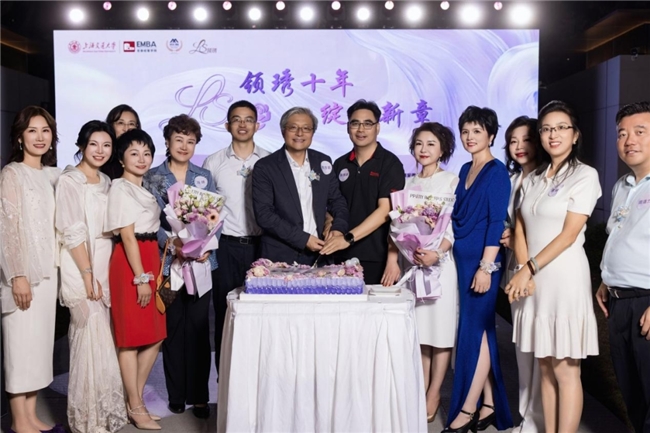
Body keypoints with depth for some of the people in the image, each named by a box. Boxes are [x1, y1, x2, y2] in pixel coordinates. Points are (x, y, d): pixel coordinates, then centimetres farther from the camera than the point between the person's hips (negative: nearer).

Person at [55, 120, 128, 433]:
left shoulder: (107, 182, 14)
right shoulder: (69, 180, -7)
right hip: (82, 269, -6)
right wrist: (88, 275, -16)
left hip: (107, 267, 6)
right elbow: (73, 232, -13)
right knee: (93, 339, -4)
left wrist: (105, 273, 9)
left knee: (100, 338, 11)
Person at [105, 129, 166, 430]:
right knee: (131, 338, 0)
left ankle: (135, 399, 23)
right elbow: (127, 236, -14)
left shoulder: (145, 189, 17)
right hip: (130, 264, -9)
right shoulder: (121, 188, -8)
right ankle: (136, 409, 10)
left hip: (151, 261, 9)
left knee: (155, 336, 11)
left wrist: (154, 272, 11)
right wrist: (140, 277, -18)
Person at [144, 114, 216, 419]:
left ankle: (199, 395, 13)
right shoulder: (152, 178, 5)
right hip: (168, 262, -1)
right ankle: (176, 395, 18)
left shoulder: (204, 177, 10)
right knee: (173, 328, 5)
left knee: (199, 328, 3)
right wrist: (172, 243, -18)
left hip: (202, 262, 1)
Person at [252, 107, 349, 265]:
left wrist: (339, 228, -8)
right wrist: (303, 238, -17)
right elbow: (264, 214, -12)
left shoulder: (323, 162, 5)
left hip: (319, 253, 3)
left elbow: (336, 200, 11)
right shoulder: (265, 167, -7)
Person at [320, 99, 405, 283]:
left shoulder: (390, 163, -5)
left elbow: (385, 210, -14)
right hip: (343, 256, 4)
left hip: (377, 258, -4)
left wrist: (348, 238, -23)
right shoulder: (340, 164, 10)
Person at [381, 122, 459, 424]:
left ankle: (434, 394, 11)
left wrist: (436, 253, -22)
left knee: (441, 330, 1)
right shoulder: (408, 183, 13)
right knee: (419, 329, 8)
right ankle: (421, 389, 18)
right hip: (412, 262, 4)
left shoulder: (452, 181, 1)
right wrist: (392, 260, -4)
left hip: (440, 261, -4)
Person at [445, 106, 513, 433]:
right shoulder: (465, 170, 14)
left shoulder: (497, 171, -8)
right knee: (481, 331, 10)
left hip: (482, 260, -7)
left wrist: (486, 267, -19)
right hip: (462, 258, 7)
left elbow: (496, 222, -14)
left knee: (474, 330, -4)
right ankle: (489, 404, 19)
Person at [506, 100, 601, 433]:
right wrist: (523, 273, -6)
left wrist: (529, 268, -12)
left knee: (565, 370, -1)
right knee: (545, 368, 11)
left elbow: (569, 235, -10)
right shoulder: (533, 179, 14)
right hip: (533, 279, 6)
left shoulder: (585, 175, -3)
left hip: (564, 278, -5)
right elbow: (520, 229, 9)